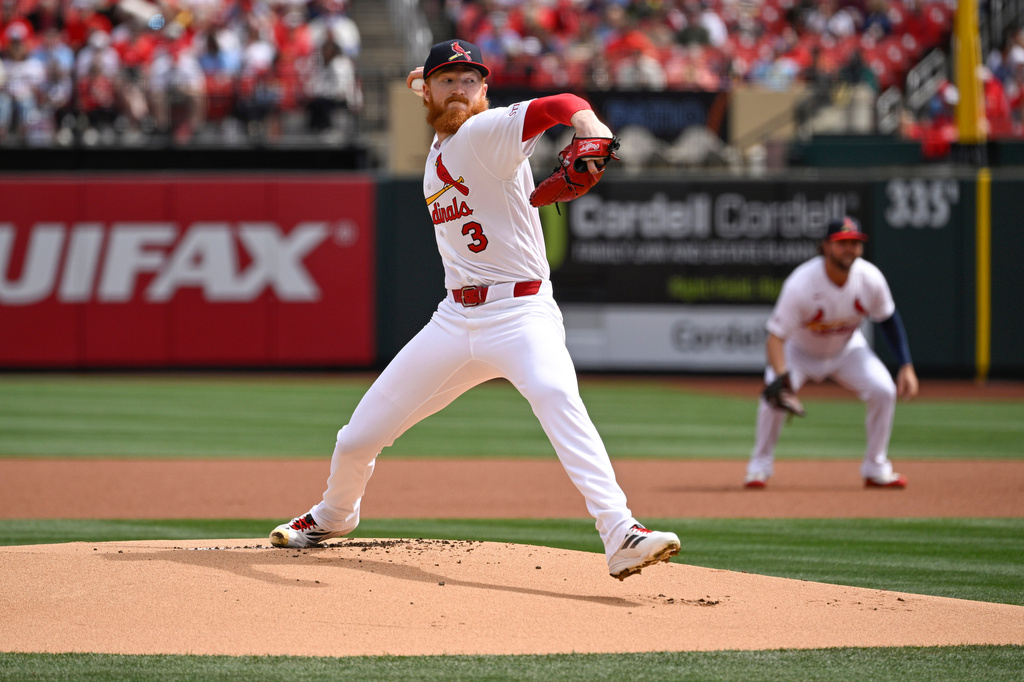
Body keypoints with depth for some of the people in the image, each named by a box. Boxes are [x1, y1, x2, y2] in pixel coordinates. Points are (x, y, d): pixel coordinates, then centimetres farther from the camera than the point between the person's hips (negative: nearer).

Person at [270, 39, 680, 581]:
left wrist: (591, 128, -49)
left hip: (520, 313, -7)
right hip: (455, 319, 7)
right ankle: (333, 517, 43)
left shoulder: (488, 132, -10)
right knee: (357, 440, 10)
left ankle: (621, 535, -45)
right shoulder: (437, 154, 13)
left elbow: (556, 107, -29)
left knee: (555, 395, -38)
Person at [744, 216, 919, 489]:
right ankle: (759, 465, -6)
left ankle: (876, 469, 0)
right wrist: (782, 377, -53)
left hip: (847, 349, 3)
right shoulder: (801, 285, -36)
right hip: (800, 351, -3)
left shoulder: (871, 279, -23)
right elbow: (775, 337, -36)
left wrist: (906, 366, -10)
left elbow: (888, 320, -4)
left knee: (883, 390, -18)